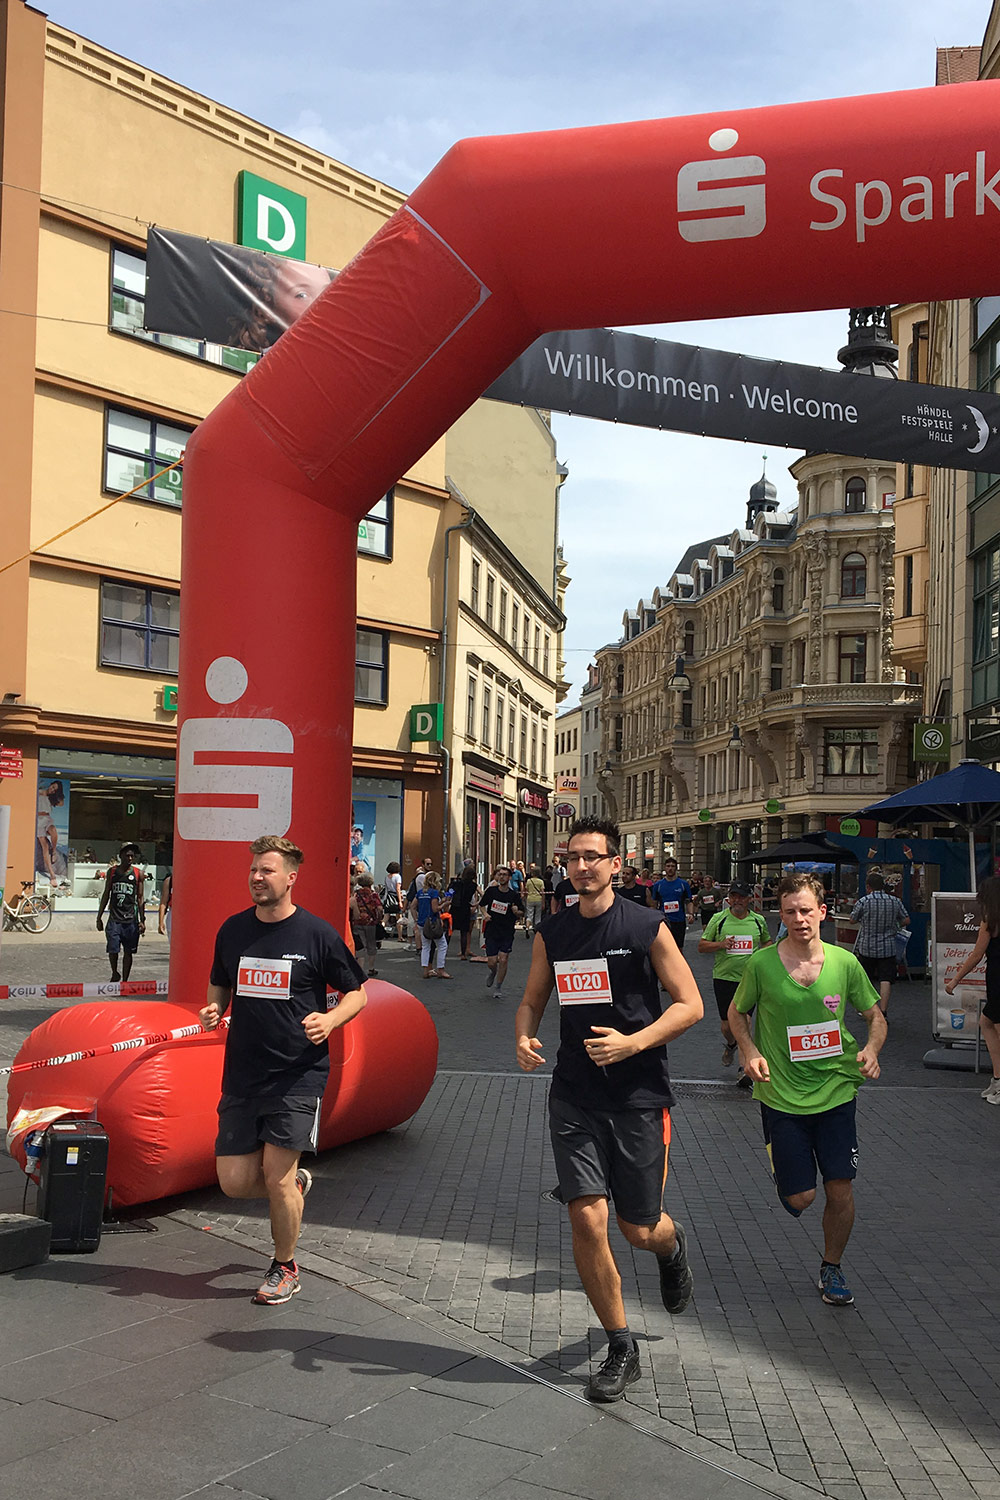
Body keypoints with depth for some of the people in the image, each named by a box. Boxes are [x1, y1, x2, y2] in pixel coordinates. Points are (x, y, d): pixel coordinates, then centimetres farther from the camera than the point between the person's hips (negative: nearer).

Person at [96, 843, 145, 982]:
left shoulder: (138, 874, 2)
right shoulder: (112, 871, 6)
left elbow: (140, 898, 4)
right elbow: (106, 895, 11)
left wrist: (142, 920, -2)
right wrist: (99, 917, 9)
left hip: (131, 920, 0)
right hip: (114, 918, 1)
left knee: (128, 952, 3)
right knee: (112, 950, -5)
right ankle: (114, 974, 22)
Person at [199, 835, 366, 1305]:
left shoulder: (317, 933, -6)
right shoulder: (233, 930, 7)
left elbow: (356, 993, 2)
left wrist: (330, 1019, -17)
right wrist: (213, 1010, 0)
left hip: (298, 1075, -4)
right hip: (242, 1074, 5)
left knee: (276, 1176, -5)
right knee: (234, 1182, 2)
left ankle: (285, 1268, 19)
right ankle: (296, 1183, 35)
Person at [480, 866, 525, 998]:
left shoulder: (514, 895, -4)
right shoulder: (491, 890, -1)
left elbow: (522, 913, 4)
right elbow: (482, 905, 14)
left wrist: (516, 912, -18)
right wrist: (485, 914, -5)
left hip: (507, 933, -1)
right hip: (491, 931, 1)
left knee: (503, 960, -8)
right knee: (492, 962, -1)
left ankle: (499, 987, 12)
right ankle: (492, 972, 37)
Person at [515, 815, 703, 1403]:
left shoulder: (647, 927, -7)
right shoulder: (552, 933, 4)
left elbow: (690, 1004, -6)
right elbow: (533, 1000, 16)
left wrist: (633, 1042, -19)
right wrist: (524, 1037, -6)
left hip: (639, 1095, -2)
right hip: (574, 1095, 3)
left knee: (640, 1230, 7)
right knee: (587, 1218, -7)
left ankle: (673, 1245, 47)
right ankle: (622, 1350, 13)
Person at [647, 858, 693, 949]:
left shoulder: (683, 884, 4)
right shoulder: (658, 885, 5)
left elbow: (689, 902, 6)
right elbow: (654, 903, 8)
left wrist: (691, 914, -11)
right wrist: (648, 896, -12)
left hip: (679, 921, 0)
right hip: (663, 921, 0)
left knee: (679, 948, 7)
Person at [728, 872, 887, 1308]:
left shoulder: (844, 962, -4)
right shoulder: (761, 964, -10)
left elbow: (875, 1016, 8)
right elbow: (737, 1013, 6)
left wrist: (871, 1049, -12)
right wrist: (750, 1052, -12)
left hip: (836, 1092, 2)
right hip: (782, 1096, -1)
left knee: (840, 1190, 3)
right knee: (801, 1196, 1)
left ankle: (831, 1269, 28)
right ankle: (785, 1179, 38)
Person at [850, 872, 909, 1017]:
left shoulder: (863, 902, -11)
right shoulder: (895, 901, -2)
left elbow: (853, 920, 2)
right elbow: (906, 920, 5)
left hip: (867, 947, -1)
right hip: (888, 948, 1)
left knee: (866, 979, 15)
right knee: (885, 980, -2)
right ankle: (883, 1012, -10)